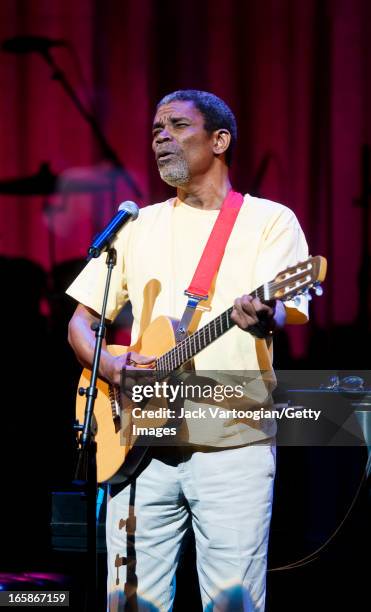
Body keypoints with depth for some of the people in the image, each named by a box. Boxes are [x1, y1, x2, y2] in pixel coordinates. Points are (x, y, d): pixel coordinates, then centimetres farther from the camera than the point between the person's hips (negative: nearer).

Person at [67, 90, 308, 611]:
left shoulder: (270, 220, 4)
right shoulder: (138, 225, 17)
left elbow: (282, 310, -12)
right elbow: (82, 320, 16)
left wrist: (263, 318, -37)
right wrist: (108, 367, -5)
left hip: (234, 446, -4)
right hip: (141, 445, 4)